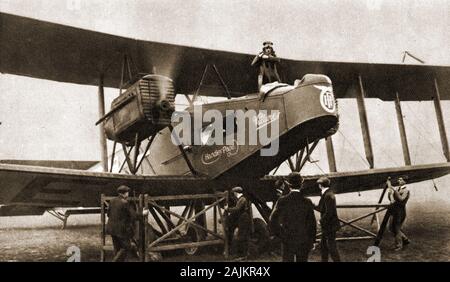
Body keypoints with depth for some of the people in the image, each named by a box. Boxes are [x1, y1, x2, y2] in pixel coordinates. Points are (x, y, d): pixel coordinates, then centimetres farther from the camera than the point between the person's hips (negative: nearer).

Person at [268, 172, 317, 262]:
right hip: (303, 242, 1)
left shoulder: (282, 201, -9)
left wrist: (279, 234, 3)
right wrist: (312, 241, 9)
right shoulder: (307, 202, -6)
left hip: (287, 242, -1)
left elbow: (272, 221, -11)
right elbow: (312, 224, -2)